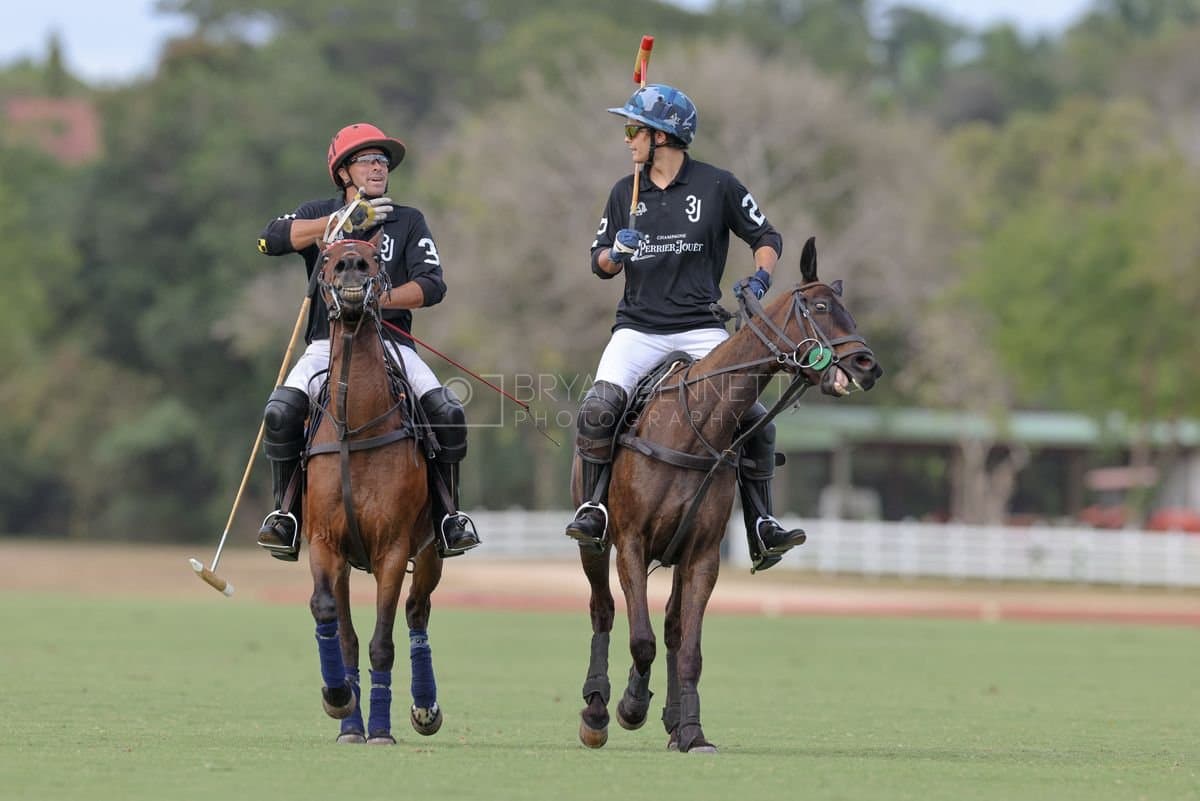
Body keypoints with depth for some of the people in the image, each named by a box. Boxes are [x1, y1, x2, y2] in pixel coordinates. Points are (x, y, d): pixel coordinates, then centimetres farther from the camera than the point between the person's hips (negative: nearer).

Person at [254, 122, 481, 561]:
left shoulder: (408, 222, 10)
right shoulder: (319, 214, 9)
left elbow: (432, 286, -3)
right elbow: (271, 239, -12)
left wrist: (379, 299, -21)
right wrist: (344, 221, -18)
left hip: (390, 341, 1)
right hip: (328, 342, -1)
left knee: (449, 414, -20)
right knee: (280, 413, -26)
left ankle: (447, 515, -3)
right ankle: (286, 513, -9)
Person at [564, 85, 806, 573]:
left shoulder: (718, 186, 2)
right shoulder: (625, 193, 11)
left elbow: (765, 238, 9)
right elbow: (601, 264, 15)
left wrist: (759, 281, -9)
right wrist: (617, 251, -7)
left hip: (701, 328, -2)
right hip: (638, 328, 2)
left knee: (754, 419, -11)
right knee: (597, 409, -23)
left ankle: (760, 531, 1)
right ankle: (594, 507, -7)